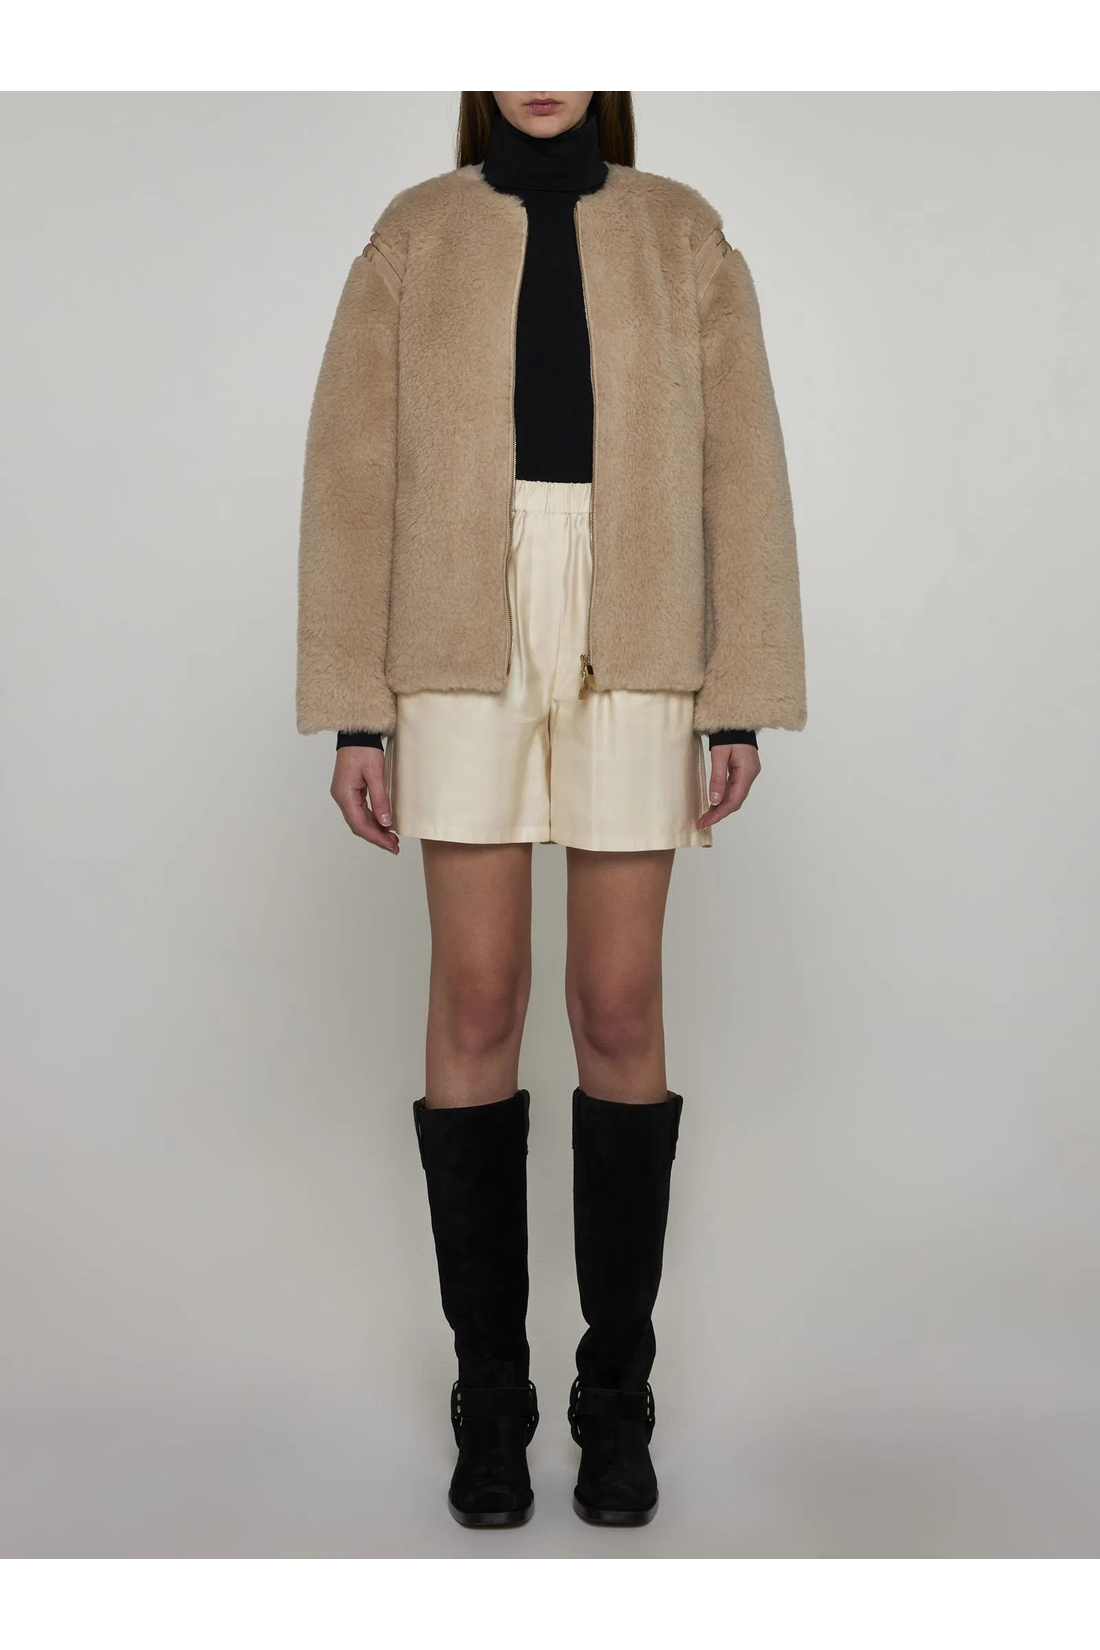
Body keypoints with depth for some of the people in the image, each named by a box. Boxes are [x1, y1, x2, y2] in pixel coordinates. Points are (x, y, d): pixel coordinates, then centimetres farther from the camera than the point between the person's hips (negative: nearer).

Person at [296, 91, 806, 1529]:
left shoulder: (685, 235, 10)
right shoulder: (413, 236, 9)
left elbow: (741, 470, 5)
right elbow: (354, 477, 4)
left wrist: (743, 701, -3)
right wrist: (353, 713, -3)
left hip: (630, 652, 0)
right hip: (466, 644, 0)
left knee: (619, 1011, -2)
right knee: (476, 1005, -3)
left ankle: (617, 1394, 14)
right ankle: (490, 1395, 12)